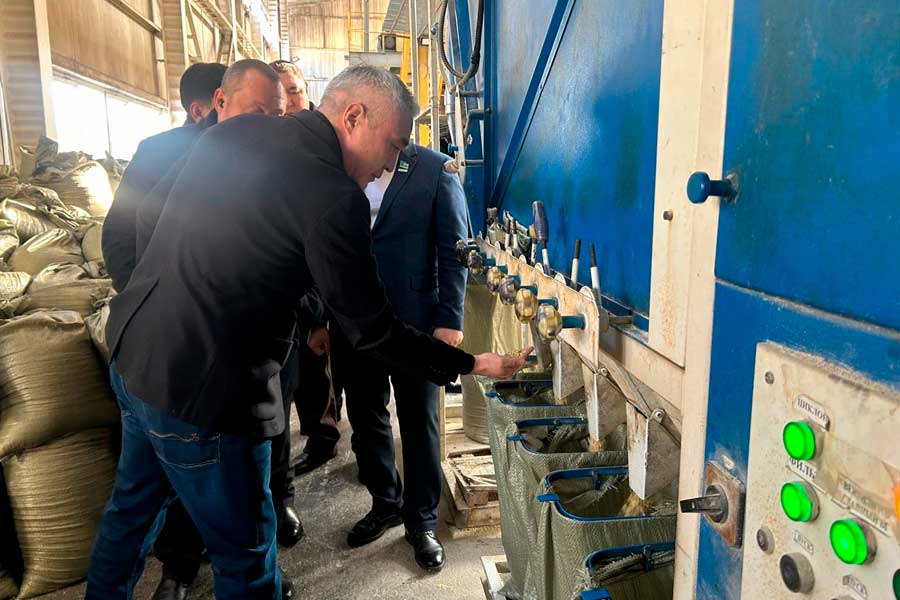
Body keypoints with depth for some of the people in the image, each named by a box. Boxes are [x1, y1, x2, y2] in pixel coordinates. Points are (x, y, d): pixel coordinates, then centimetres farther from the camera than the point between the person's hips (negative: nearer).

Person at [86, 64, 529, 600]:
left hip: (133, 350, 9)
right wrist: (472, 364, -5)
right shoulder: (333, 196, -21)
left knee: (135, 501, 30)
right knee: (245, 552, 10)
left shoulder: (236, 132, 4)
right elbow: (372, 331, -16)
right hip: (199, 389, -9)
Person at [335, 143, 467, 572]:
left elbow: (453, 249, -4)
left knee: (419, 422, 9)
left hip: (414, 319, -3)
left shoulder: (435, 169, -2)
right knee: (365, 418, 14)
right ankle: (385, 503, 35)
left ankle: (421, 520, 26)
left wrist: (450, 320, -11)